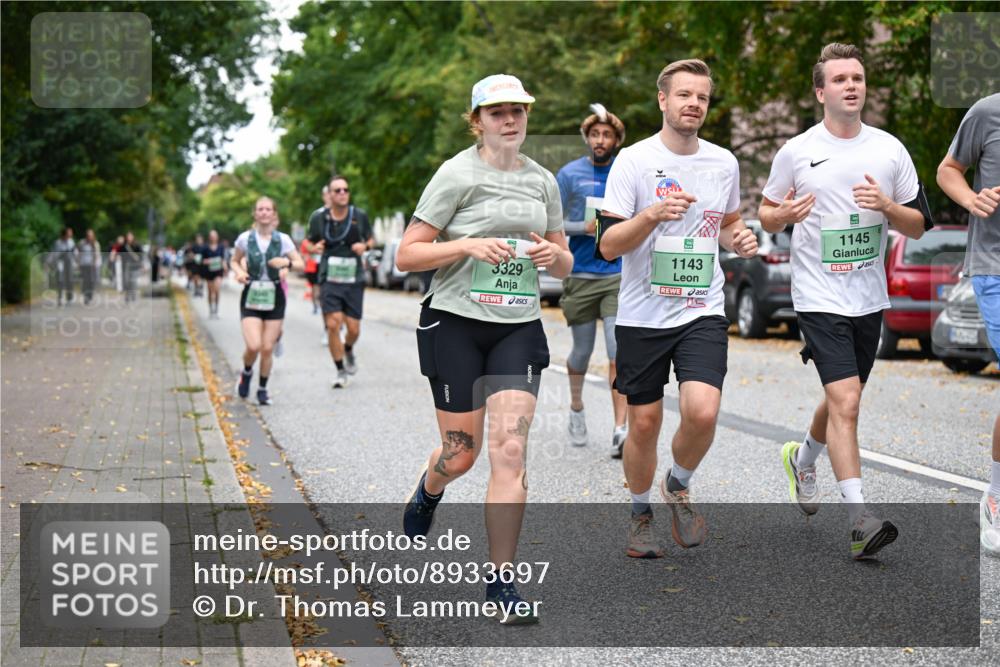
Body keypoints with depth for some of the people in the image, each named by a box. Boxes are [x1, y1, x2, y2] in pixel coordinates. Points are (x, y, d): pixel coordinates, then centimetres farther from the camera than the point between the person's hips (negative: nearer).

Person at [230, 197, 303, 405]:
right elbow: (234, 261, 13)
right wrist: (239, 272, -8)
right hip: (251, 297, -1)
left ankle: (262, 389, 22)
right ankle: (246, 373, 17)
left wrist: (287, 263, -19)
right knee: (254, 346, -16)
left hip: (274, 297, 1)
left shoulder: (282, 239, -1)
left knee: (268, 348, 2)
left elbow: (301, 264, 1)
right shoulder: (245, 238, -2)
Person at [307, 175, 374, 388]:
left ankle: (348, 350, 38)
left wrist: (365, 246, -9)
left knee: (353, 329, 1)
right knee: (333, 325, -11)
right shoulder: (319, 217, 0)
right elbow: (310, 243, 12)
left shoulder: (359, 215, 0)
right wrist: (314, 248, -11)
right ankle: (341, 371, 5)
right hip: (329, 280, -1)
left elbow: (371, 239, 13)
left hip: (354, 280, 1)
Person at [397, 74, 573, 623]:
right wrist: (469, 245, -21)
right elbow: (406, 254, -8)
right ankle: (427, 493, 43)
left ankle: (502, 582, -3)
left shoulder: (542, 180, 10)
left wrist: (553, 253, -5)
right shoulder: (457, 174, -5)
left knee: (510, 450, -10)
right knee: (461, 453, 5)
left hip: (518, 328, 3)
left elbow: (565, 266, 18)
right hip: (455, 322, -3)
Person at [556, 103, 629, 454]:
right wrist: (585, 228, -16)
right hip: (580, 276, 0)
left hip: (619, 276, 0)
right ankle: (576, 407, 38)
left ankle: (620, 430, -15)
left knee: (619, 354, -11)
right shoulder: (569, 174, 2)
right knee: (582, 351, 11)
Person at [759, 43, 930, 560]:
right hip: (819, 298, -4)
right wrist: (783, 215, -15)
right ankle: (858, 520, -18)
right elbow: (766, 215, 9)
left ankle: (803, 458, 49)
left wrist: (887, 206, -13)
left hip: (869, 298, 4)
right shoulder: (796, 151, -3)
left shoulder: (890, 149, 4)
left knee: (843, 401, 18)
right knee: (845, 401, -18)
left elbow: (917, 227, 7)